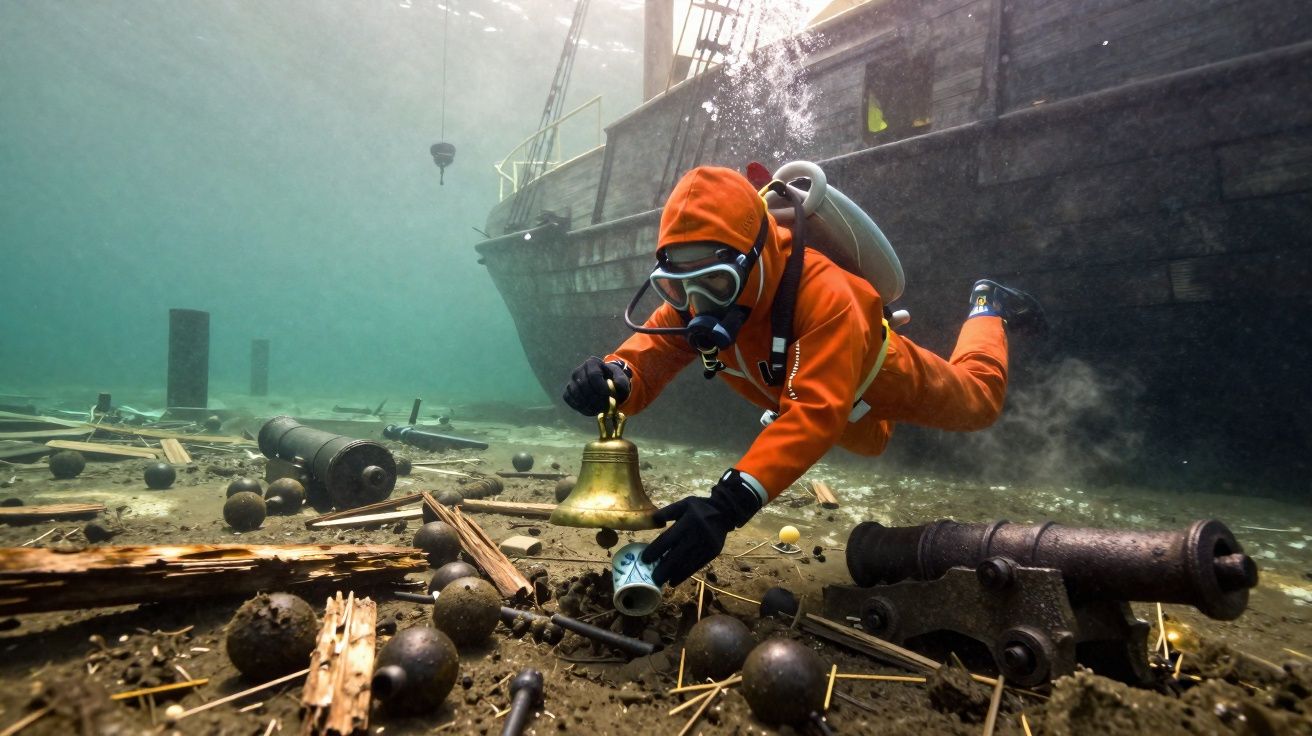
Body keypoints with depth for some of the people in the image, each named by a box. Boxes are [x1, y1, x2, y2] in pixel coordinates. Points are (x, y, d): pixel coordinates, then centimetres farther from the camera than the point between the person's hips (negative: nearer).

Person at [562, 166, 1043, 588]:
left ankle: (987, 306, 49)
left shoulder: (822, 294, -51)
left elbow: (816, 411, -59)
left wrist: (729, 503, -71)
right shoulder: (690, 301, -32)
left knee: (977, 402, 24)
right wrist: (612, 378, -62)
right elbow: (645, 360, -35)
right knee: (869, 441, 38)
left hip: (877, 375, -5)